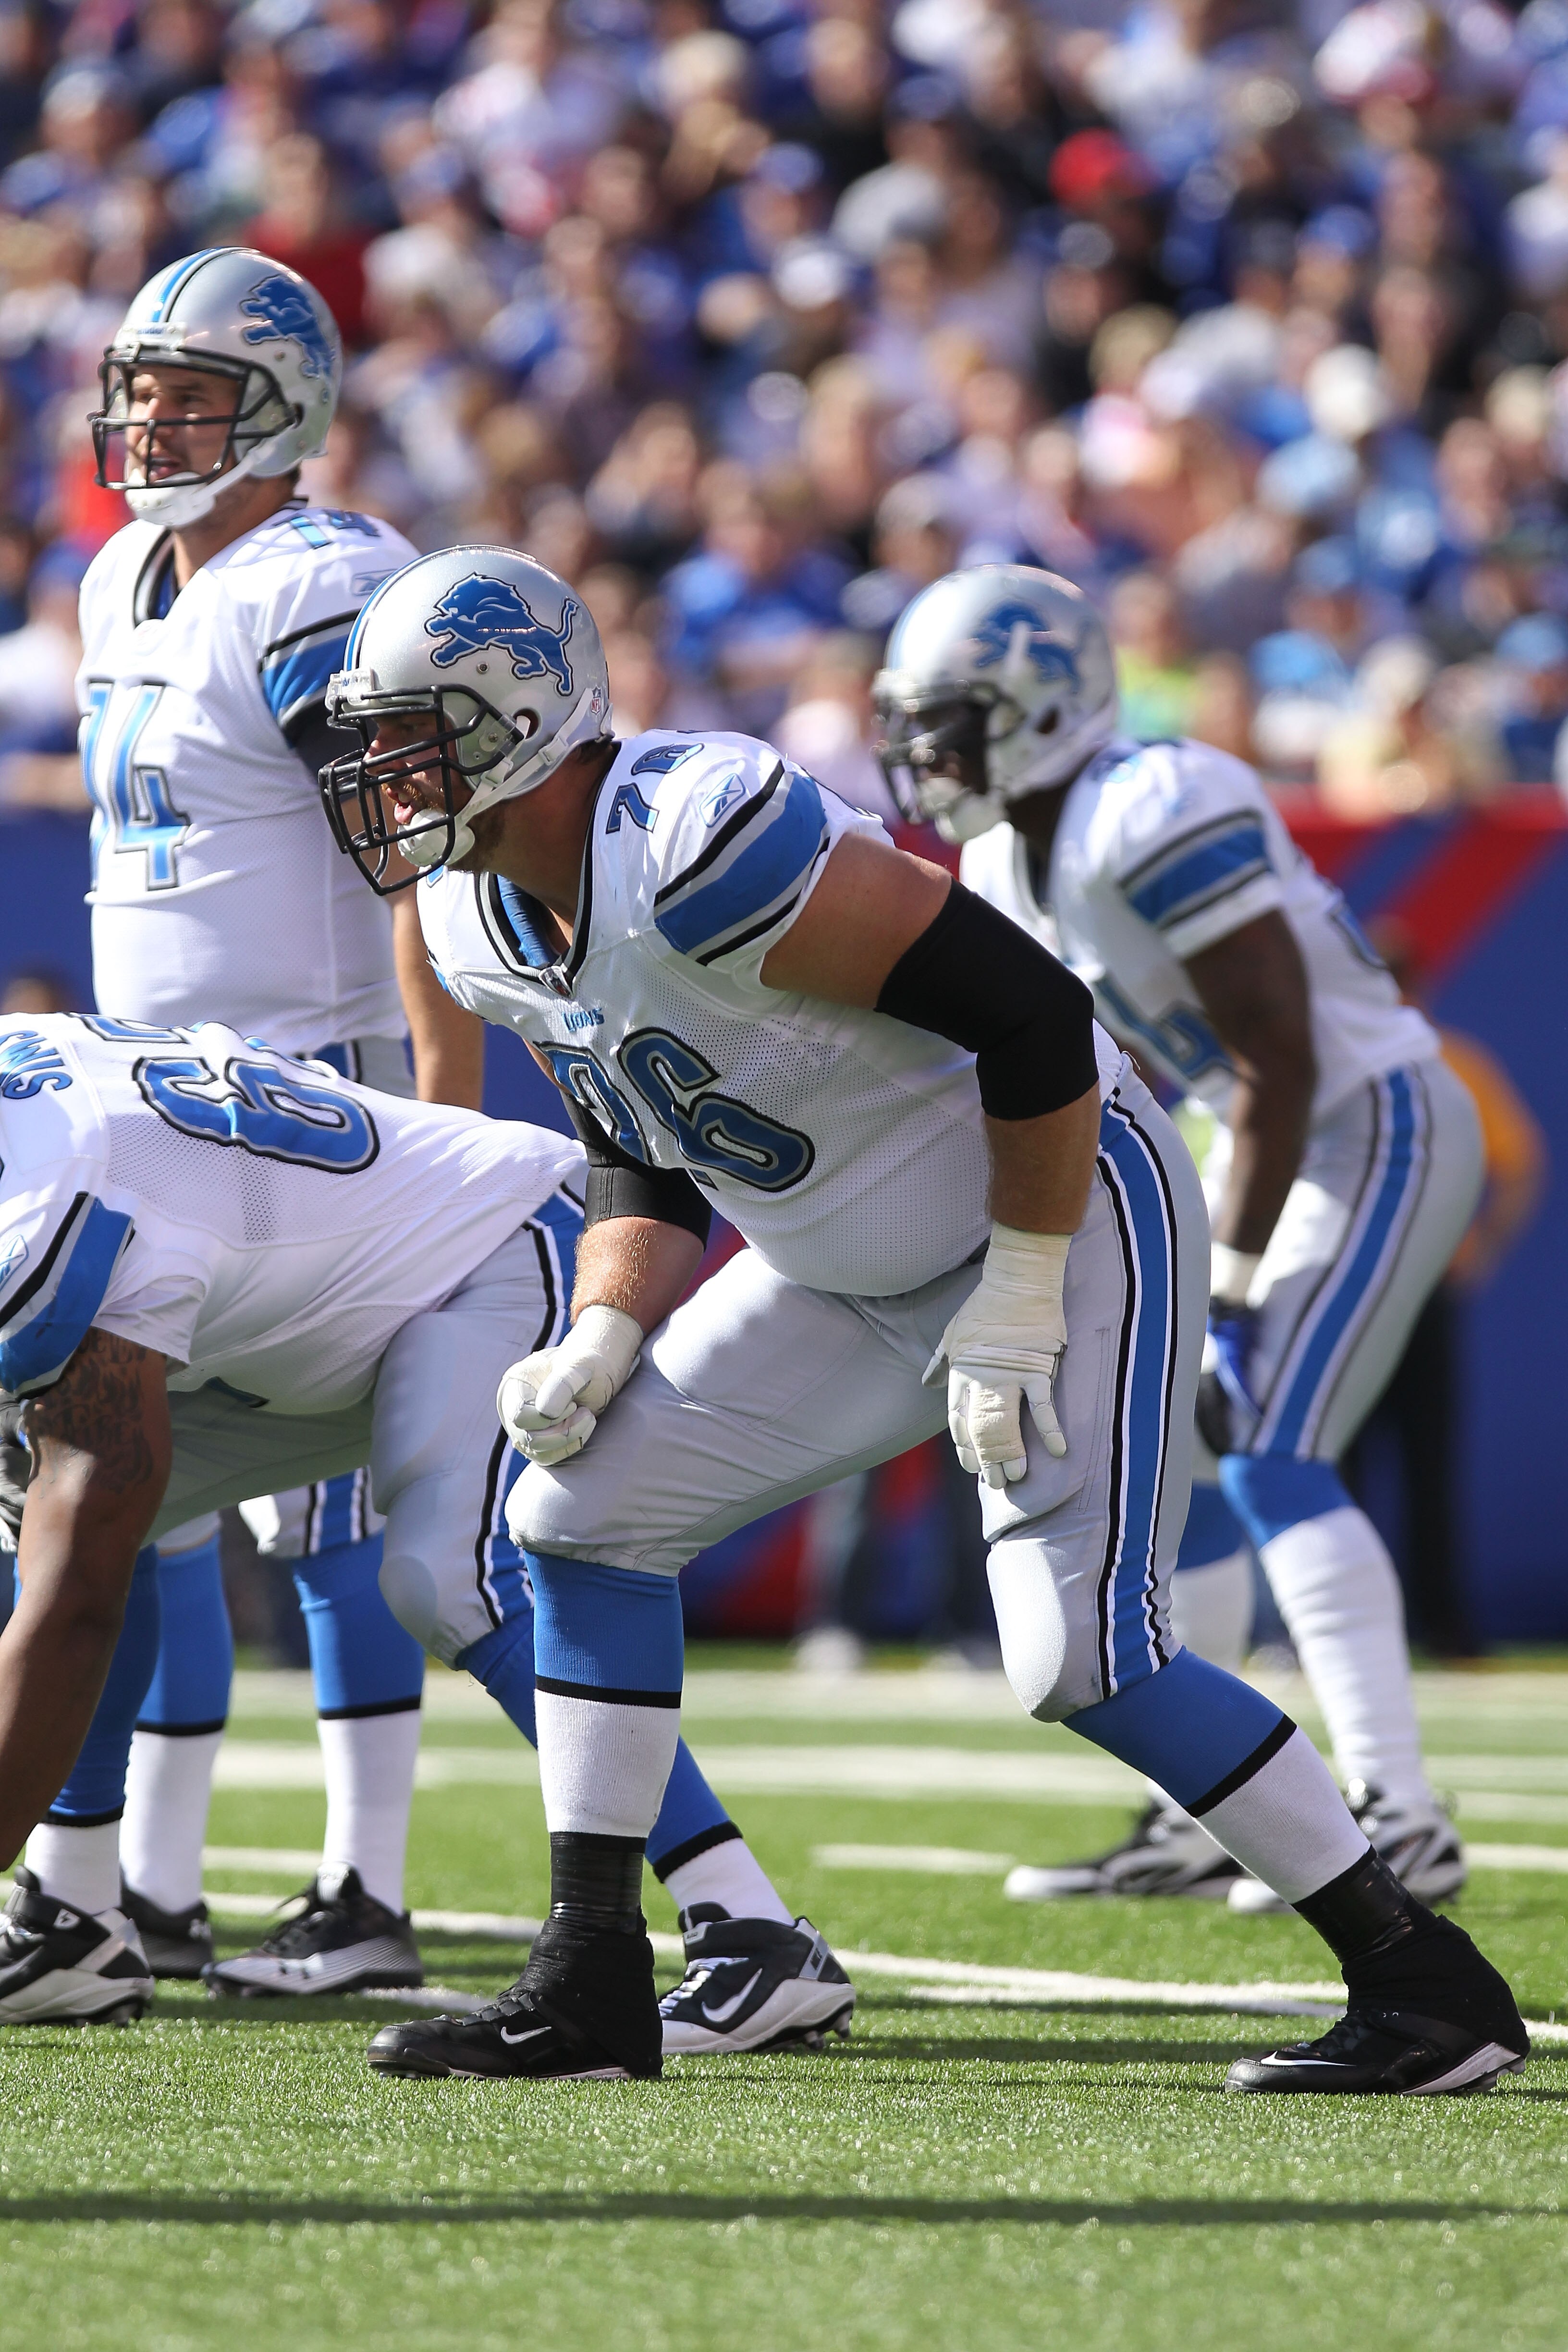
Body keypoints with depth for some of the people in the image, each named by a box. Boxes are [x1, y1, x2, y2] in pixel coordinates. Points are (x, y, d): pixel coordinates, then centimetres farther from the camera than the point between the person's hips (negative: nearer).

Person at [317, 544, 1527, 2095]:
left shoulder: (699, 843, -30)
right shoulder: (484, 926, 1)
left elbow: (1031, 1013, -28)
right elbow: (641, 1166, 14)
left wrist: (1018, 1305, -23)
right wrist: (601, 1340, -5)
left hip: (1063, 1212, -9)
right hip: (858, 1272, 10)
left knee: (1080, 1655, -18)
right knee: (582, 1504, 2)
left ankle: (1426, 1983, -6)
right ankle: (590, 1987, 7)